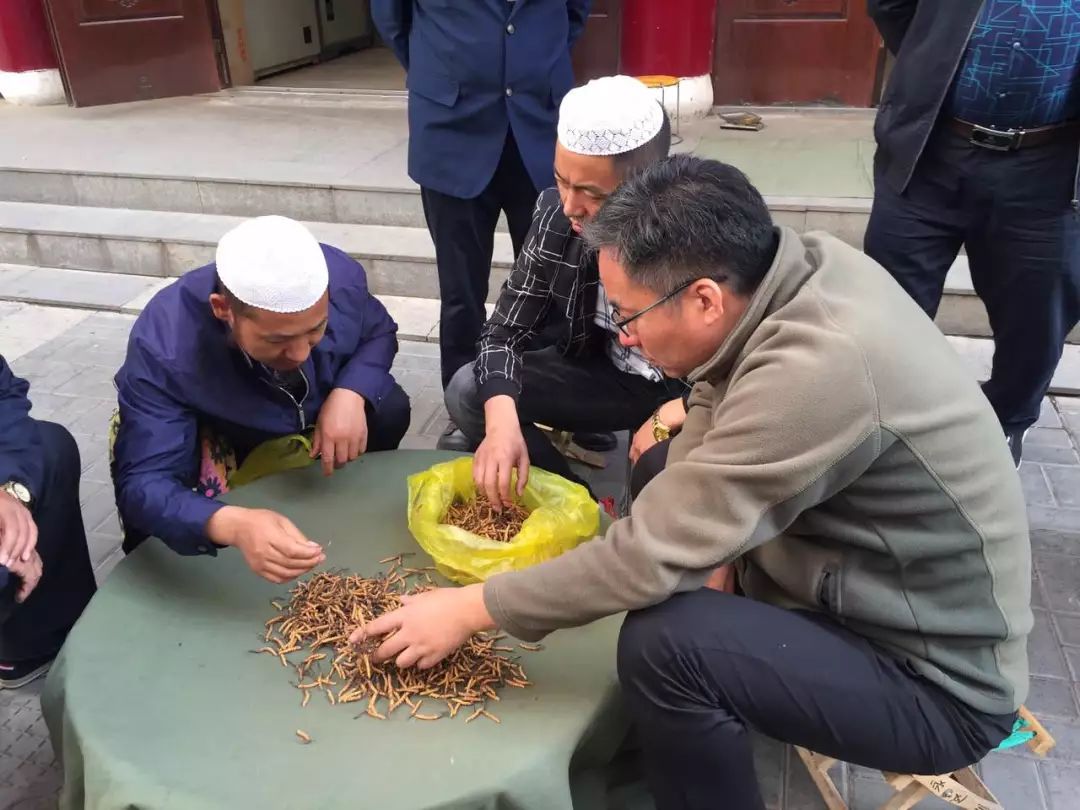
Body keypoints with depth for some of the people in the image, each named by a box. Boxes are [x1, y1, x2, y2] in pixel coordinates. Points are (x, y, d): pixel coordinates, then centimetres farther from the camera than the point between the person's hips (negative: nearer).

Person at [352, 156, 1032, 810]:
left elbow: (658, 550, -29)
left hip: (942, 683, -8)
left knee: (665, 643, -27)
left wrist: (471, 609, -18)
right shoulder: (809, 262, -9)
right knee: (672, 486, 9)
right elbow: (719, 402, 5)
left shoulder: (816, 371, -34)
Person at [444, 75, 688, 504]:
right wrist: (502, 420, -29)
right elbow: (507, 328, -9)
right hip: (604, 372, 4)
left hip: (693, 391, -4)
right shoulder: (555, 216, -14)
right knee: (467, 393, -12)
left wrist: (667, 421, -39)